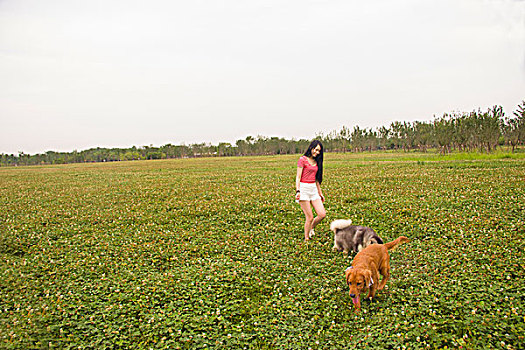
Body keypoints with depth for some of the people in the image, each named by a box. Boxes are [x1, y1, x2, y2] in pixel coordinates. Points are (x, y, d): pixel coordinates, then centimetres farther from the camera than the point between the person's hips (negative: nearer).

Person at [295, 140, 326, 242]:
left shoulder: (316, 161, 15)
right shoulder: (302, 160, -5)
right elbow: (298, 177, -9)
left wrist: (320, 193, 20)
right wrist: (297, 191, -20)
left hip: (314, 189, 7)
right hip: (304, 188, -6)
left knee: (322, 214, -3)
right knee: (310, 217, -7)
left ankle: (311, 228, 24)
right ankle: (306, 239, 9)